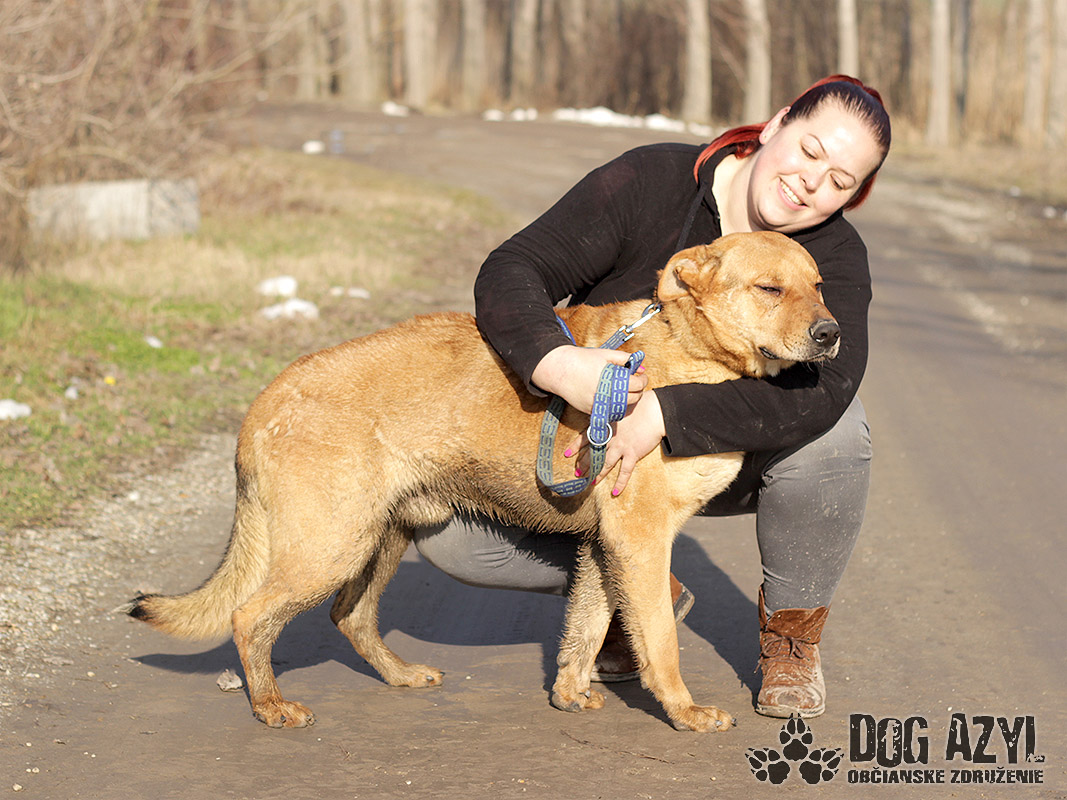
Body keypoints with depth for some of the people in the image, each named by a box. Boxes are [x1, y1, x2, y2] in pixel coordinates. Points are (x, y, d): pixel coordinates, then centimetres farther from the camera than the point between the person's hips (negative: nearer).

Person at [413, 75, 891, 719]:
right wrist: (557, 364, -48)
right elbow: (509, 273, -26)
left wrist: (664, 414, -48)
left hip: (734, 454, 0)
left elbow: (824, 387, -39)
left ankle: (792, 626, -6)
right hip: (601, 433, 1)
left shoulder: (834, 255, -20)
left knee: (832, 430, -34)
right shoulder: (650, 183, -22)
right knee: (448, 531, -17)